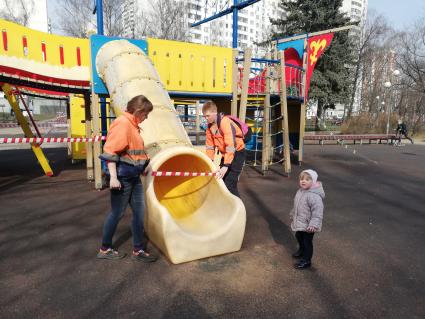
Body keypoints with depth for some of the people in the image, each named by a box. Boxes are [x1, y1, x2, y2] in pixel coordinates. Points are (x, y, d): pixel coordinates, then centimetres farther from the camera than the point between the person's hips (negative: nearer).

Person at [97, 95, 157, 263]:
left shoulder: (133, 125, 12)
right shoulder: (122, 123, -15)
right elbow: (110, 151, -20)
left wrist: (142, 167, 18)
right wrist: (113, 177, -23)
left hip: (134, 177, 9)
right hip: (122, 177, -9)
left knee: (139, 212, 10)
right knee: (117, 213, 5)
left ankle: (138, 250, 22)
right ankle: (105, 249, 25)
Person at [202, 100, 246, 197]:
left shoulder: (225, 122, -25)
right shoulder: (210, 126, 0)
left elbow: (230, 146, -32)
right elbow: (210, 146, 6)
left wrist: (226, 166, -35)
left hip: (237, 153, -8)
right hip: (225, 154, 8)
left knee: (229, 184, -16)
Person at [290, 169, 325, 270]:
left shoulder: (315, 196, -28)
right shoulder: (300, 191, 0)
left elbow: (317, 212, -29)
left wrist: (313, 225, -32)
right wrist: (292, 215, 24)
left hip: (308, 225, -9)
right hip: (299, 223, 9)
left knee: (307, 241, 6)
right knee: (299, 237, 27)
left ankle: (306, 260, 24)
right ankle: (301, 251, 53)